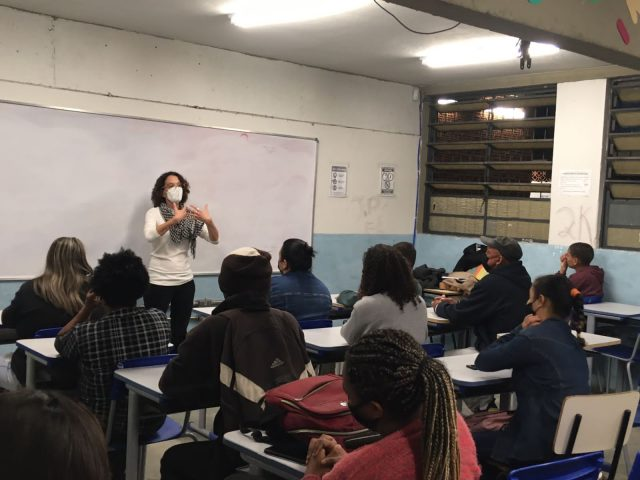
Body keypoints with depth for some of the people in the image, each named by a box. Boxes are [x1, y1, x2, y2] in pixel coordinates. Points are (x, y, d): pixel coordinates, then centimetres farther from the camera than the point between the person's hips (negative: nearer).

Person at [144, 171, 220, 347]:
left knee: (180, 332, 11)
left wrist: (208, 221, -22)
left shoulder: (190, 214, 6)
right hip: (159, 282, -4)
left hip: (185, 281, 4)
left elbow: (214, 239, -2)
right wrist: (174, 220, -36)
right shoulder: (154, 213, -4)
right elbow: (150, 235, -24)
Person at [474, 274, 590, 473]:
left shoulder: (534, 338, -19)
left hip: (543, 445, -8)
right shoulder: (569, 338, 8)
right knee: (489, 432, 29)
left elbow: (483, 361, -8)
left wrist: (520, 330, -4)